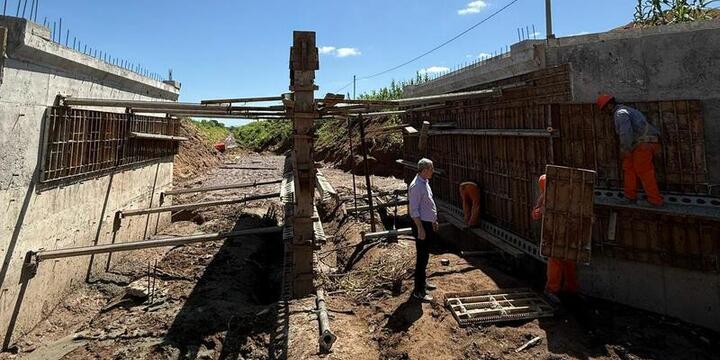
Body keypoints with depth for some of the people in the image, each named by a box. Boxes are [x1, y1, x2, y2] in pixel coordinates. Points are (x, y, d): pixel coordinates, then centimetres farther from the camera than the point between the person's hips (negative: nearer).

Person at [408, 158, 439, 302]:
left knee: (425, 255, 21)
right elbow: (414, 211, -23)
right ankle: (418, 291, 2)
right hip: (421, 225, -10)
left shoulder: (425, 182, 11)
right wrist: (420, 229, -24)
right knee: (422, 257, -5)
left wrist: (434, 221, 24)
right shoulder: (416, 186, -21)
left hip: (428, 224, 10)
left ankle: (423, 281, 36)